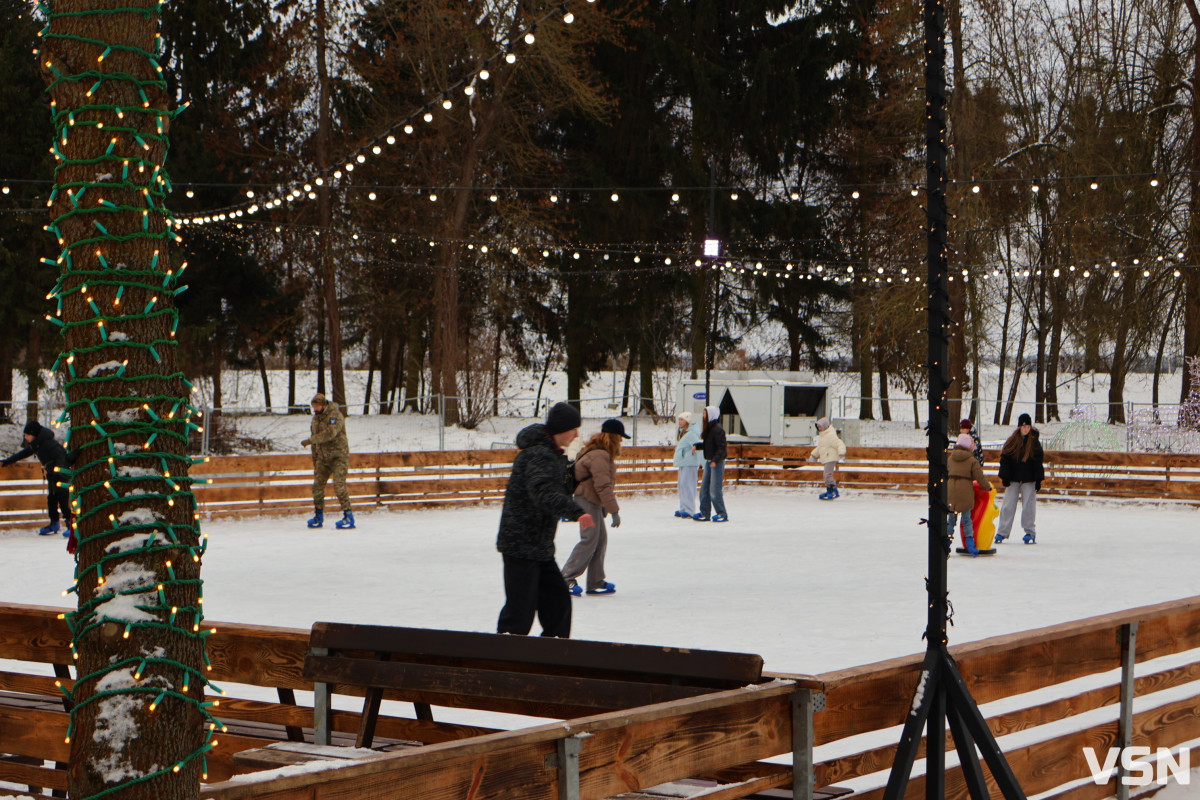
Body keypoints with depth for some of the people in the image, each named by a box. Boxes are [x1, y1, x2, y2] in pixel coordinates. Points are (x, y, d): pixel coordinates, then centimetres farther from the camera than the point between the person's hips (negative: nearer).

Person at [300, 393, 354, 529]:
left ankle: (348, 517, -12)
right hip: (323, 457, 7)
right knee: (317, 485, 1)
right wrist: (315, 461, 20)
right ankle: (318, 517, 12)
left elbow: (330, 433, -30)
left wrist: (310, 440, -28)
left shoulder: (335, 415, -13)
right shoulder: (316, 418, 12)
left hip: (338, 456, -7)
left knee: (339, 485, -16)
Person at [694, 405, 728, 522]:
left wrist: (715, 461, -28)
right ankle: (704, 513, 16)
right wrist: (696, 446, 8)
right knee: (704, 489, 10)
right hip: (709, 462, 9)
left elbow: (722, 448, -19)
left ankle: (722, 515, 1)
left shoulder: (718, 429, -16)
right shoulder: (709, 428, 11)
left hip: (717, 463, -9)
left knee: (714, 490, -7)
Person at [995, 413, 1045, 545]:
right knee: (1008, 505, 1)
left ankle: (1029, 532, 10)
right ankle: (1002, 532, 6)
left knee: (1028, 505, 1)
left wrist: (1038, 480, -2)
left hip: (1029, 480, 0)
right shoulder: (1012, 442, 1)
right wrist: (1004, 477, -4)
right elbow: (1005, 458, 2)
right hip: (1013, 479, 1)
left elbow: (1038, 463, 4)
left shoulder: (1034, 443, 2)